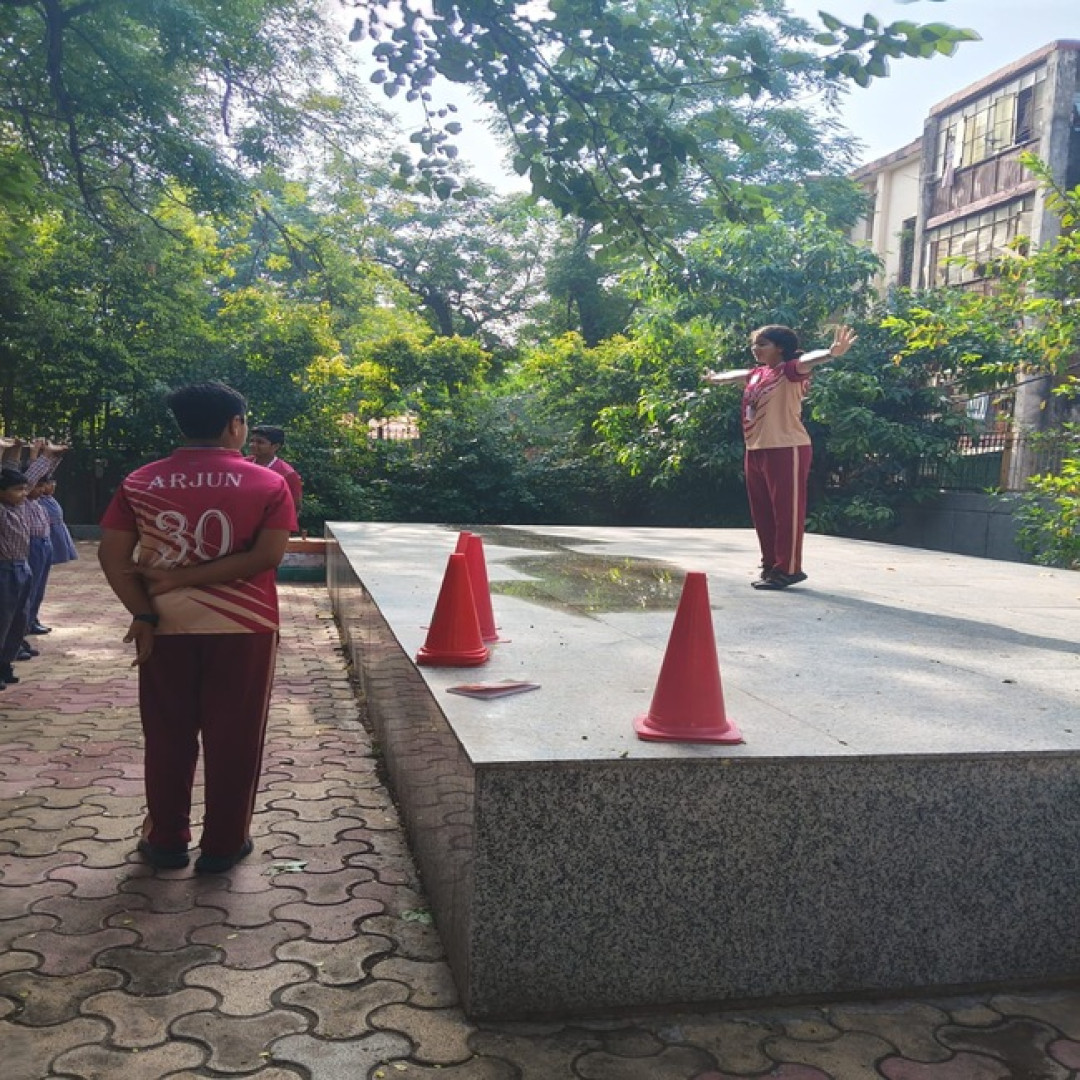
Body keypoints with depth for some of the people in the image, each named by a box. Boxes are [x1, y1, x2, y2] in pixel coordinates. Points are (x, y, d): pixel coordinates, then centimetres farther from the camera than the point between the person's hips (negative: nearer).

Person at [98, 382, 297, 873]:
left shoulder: (140, 483, 1)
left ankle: (166, 841, 25)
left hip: (166, 628, 2)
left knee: (168, 736, 15)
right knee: (233, 738, 9)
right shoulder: (268, 484, -5)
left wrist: (143, 614, -4)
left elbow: (113, 555, -6)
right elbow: (267, 556, -15)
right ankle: (223, 845, 18)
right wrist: (186, 577, -12)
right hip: (243, 629, -2)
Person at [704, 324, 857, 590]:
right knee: (762, 514, 13)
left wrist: (832, 353, -49)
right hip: (755, 451, 9)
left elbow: (807, 360, -29)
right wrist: (714, 378, 56)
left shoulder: (790, 371, -8)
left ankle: (788, 569, 2)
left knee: (787, 511, -3)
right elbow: (733, 376, 37)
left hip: (786, 450, -9)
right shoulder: (755, 374, 16)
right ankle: (770, 566, 23)